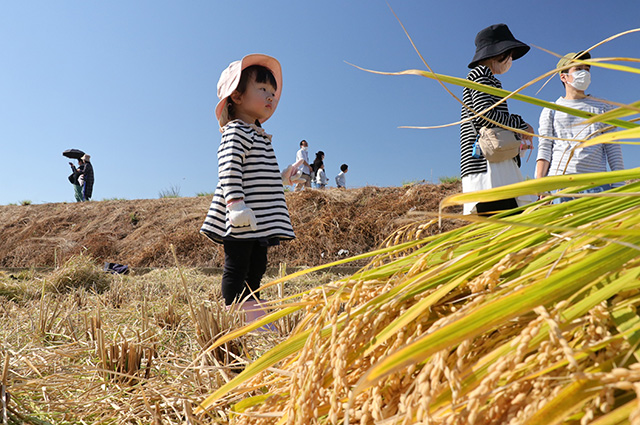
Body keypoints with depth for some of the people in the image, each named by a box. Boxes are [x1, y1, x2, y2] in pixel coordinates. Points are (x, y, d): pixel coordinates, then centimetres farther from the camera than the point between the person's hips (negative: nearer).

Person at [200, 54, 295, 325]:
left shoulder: (259, 135, 22)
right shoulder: (236, 131, -8)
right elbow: (229, 169, -20)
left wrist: (282, 177, 27)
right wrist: (236, 203, -28)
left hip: (259, 220, 10)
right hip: (241, 220, -10)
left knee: (256, 266, 14)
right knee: (237, 266, -3)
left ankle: (253, 313, 25)